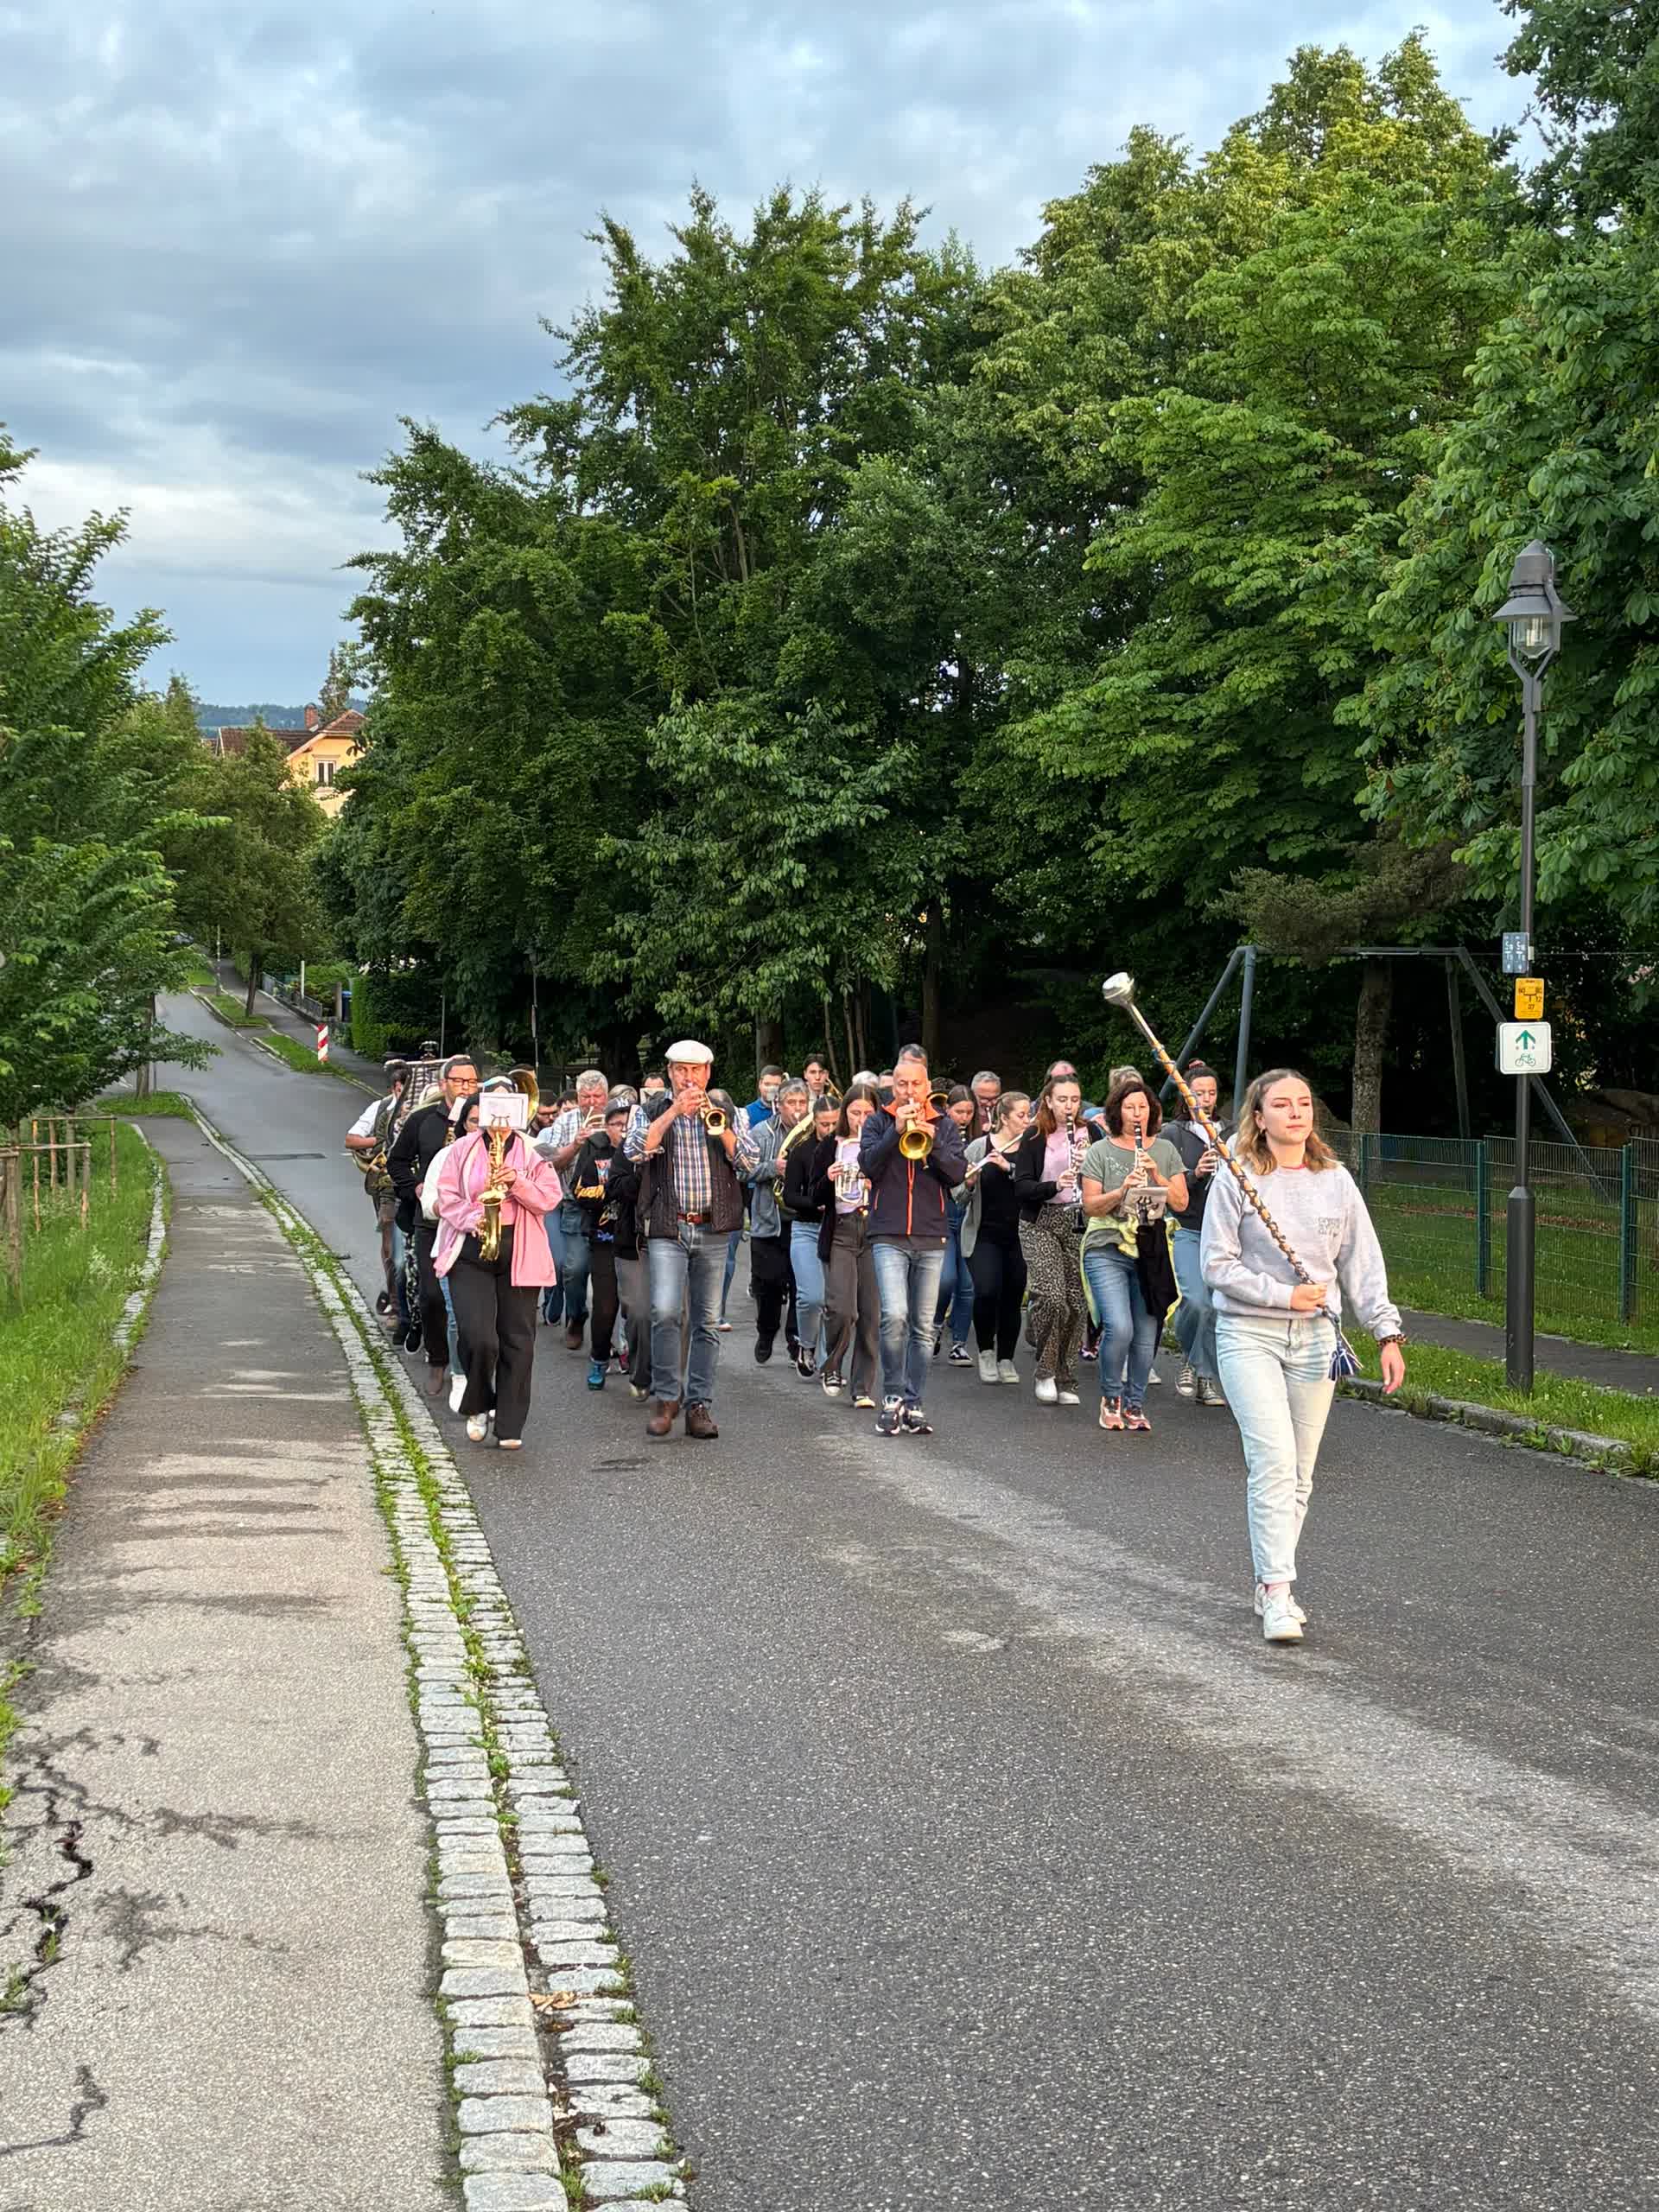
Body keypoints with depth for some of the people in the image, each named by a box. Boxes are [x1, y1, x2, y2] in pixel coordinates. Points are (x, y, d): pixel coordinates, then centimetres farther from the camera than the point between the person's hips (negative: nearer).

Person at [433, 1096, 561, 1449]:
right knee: (478, 1337, -13)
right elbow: (446, 1196, 3)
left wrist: (518, 1182, -14)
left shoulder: (533, 1155, 9)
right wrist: (472, 1219, -14)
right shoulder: (462, 1150, 7)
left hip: (519, 1254, 1)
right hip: (470, 1251, -1)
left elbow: (550, 1198, 1)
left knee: (518, 1340, 1)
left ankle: (509, 1426, 9)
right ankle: (478, 1406, 13)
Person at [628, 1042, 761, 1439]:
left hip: (713, 1230, 2)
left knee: (707, 1321, 4)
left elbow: (750, 1161, 0)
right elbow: (636, 1150, -12)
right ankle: (666, 1397, -3)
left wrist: (718, 1124, -12)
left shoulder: (726, 1110, 10)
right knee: (665, 1311, -17)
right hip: (667, 1229, -2)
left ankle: (699, 1405, 10)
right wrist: (674, 1112, -17)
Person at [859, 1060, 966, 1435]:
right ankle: (893, 1397, -6)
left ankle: (913, 1405, 13)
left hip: (931, 1238, 2)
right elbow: (868, 1165, -8)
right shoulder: (878, 1122, 8)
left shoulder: (945, 1125, 11)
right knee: (894, 1315, -19)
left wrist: (933, 1142, -15)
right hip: (889, 1235, -2)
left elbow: (957, 1174, -1)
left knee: (923, 1328, 5)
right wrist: (897, 1130, -16)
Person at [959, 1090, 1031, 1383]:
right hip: (984, 1235, -2)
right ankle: (986, 1352, 4)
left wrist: (1009, 1167, -22)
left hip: (1019, 1236, 2)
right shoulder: (979, 1147, 1)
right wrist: (968, 1182, -19)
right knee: (986, 1292, -18)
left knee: (1013, 1298, 4)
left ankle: (1006, 1359, 21)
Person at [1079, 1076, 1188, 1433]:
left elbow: (1180, 1203, 4)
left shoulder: (1165, 1150, 9)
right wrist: (1123, 1190, -20)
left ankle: (1135, 1403, 19)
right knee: (1119, 1328, -17)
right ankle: (1111, 1396, 6)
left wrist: (1157, 1176, -11)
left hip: (1150, 1252, 3)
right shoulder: (1100, 1151, 2)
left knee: (1146, 1333, 3)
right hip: (1108, 1250, -3)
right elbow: (1090, 1206, -4)